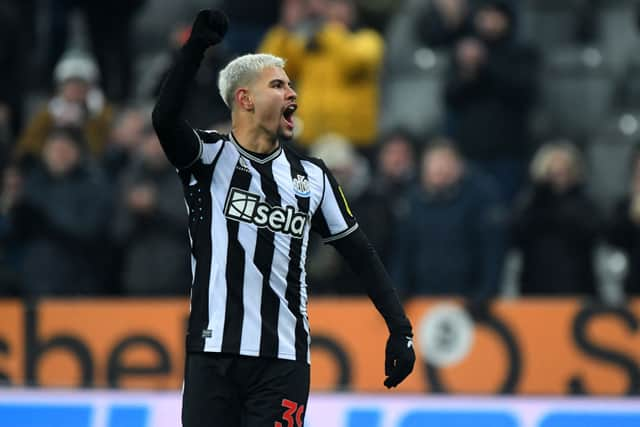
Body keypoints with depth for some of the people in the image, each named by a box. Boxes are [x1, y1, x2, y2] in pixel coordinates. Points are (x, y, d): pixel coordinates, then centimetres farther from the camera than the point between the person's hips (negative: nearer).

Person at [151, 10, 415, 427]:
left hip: (284, 360, 2)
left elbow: (362, 254, 16)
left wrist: (400, 329, 8)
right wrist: (196, 46, -29)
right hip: (213, 354, -2)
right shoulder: (209, 157, 2)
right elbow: (165, 118, -19)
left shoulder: (312, 177, 12)